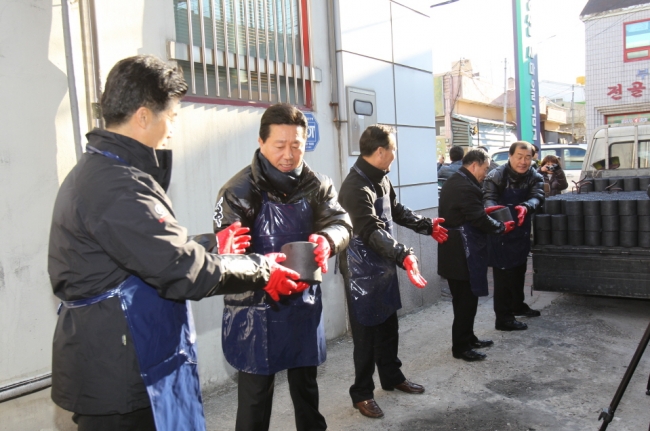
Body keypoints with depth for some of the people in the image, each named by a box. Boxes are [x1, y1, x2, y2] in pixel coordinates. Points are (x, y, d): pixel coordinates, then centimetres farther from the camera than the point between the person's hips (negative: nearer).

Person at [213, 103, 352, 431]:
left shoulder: (318, 185, 1)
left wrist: (326, 240, -34)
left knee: (306, 385, 22)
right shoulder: (239, 190, -12)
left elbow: (341, 223, -10)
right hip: (255, 308, -4)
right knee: (255, 394, 10)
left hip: (304, 303, 4)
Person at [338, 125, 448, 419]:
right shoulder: (355, 187, -24)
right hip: (362, 271, -9)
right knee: (366, 332, 2)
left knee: (388, 327, 20)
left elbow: (397, 212, 22)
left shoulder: (381, 179, 8)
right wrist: (404, 255, -44)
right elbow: (372, 232, -34)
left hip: (384, 267, 9)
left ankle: (392, 378, 37)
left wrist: (427, 226, 27)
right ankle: (362, 394, 18)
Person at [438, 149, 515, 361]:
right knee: (466, 300, 0)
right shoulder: (466, 186, -21)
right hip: (463, 253, -11)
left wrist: (485, 210, 12)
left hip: (454, 251, 11)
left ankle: (467, 338, 32)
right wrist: (502, 227, -5)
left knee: (463, 298, 19)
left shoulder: (454, 182, 13)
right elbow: (479, 220, -20)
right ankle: (461, 347, 10)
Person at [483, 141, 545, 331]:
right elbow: (488, 197, -28)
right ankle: (503, 318, 5)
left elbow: (537, 197, -20)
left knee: (519, 270, 22)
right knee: (503, 274, -3)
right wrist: (492, 209, -52)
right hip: (501, 234, -6)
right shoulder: (496, 176, -16)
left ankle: (518, 305, 42)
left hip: (521, 233, 7)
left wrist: (526, 207, -43)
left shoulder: (535, 177, -3)